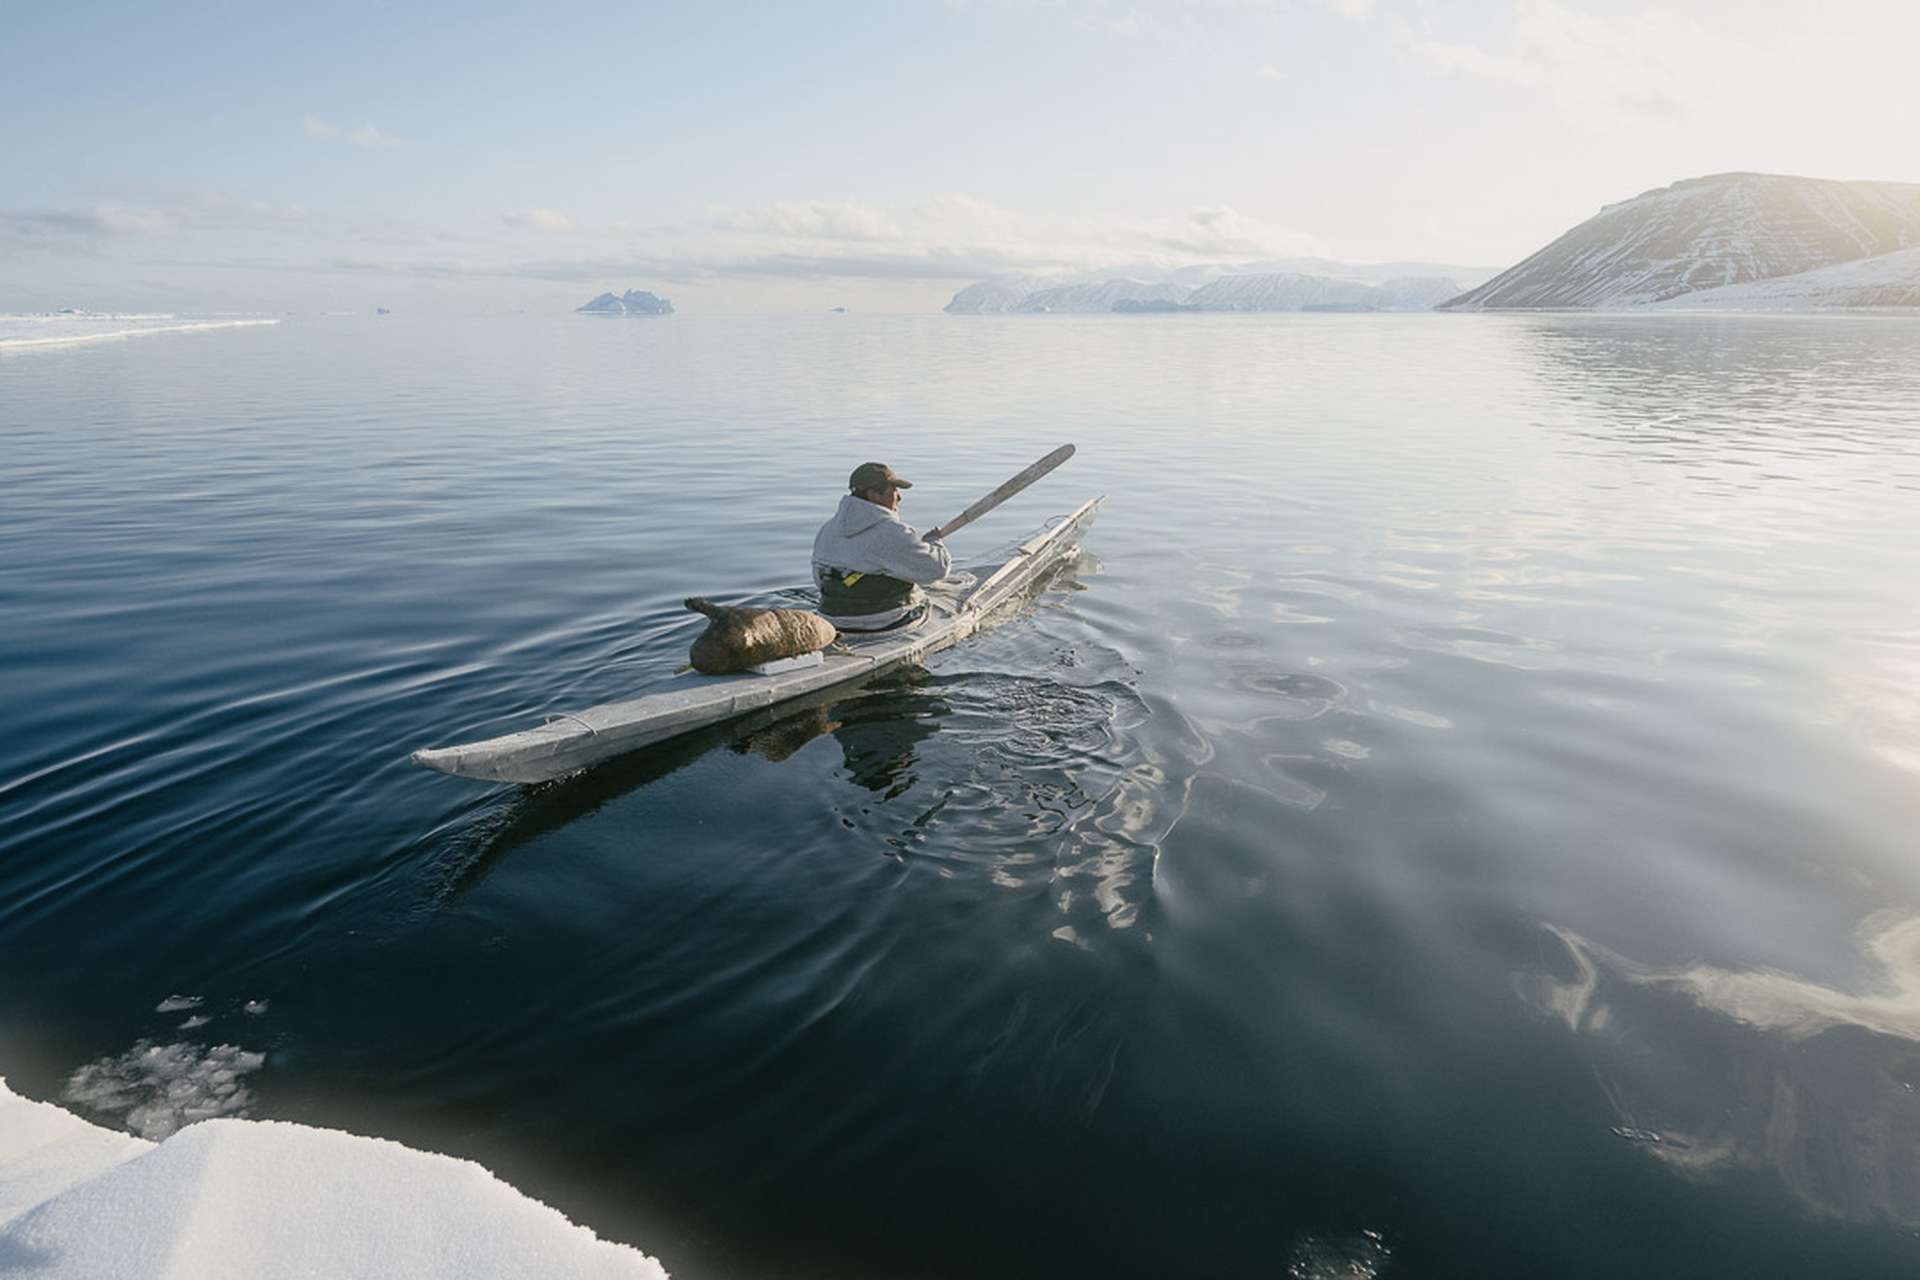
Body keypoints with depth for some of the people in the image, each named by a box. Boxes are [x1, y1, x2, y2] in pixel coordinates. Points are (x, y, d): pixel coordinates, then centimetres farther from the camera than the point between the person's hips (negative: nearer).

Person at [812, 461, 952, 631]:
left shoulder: (827, 530, 0)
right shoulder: (891, 533, -23)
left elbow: (820, 579, 10)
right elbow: (938, 567, -21)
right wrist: (932, 541, 1)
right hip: (887, 623, -7)